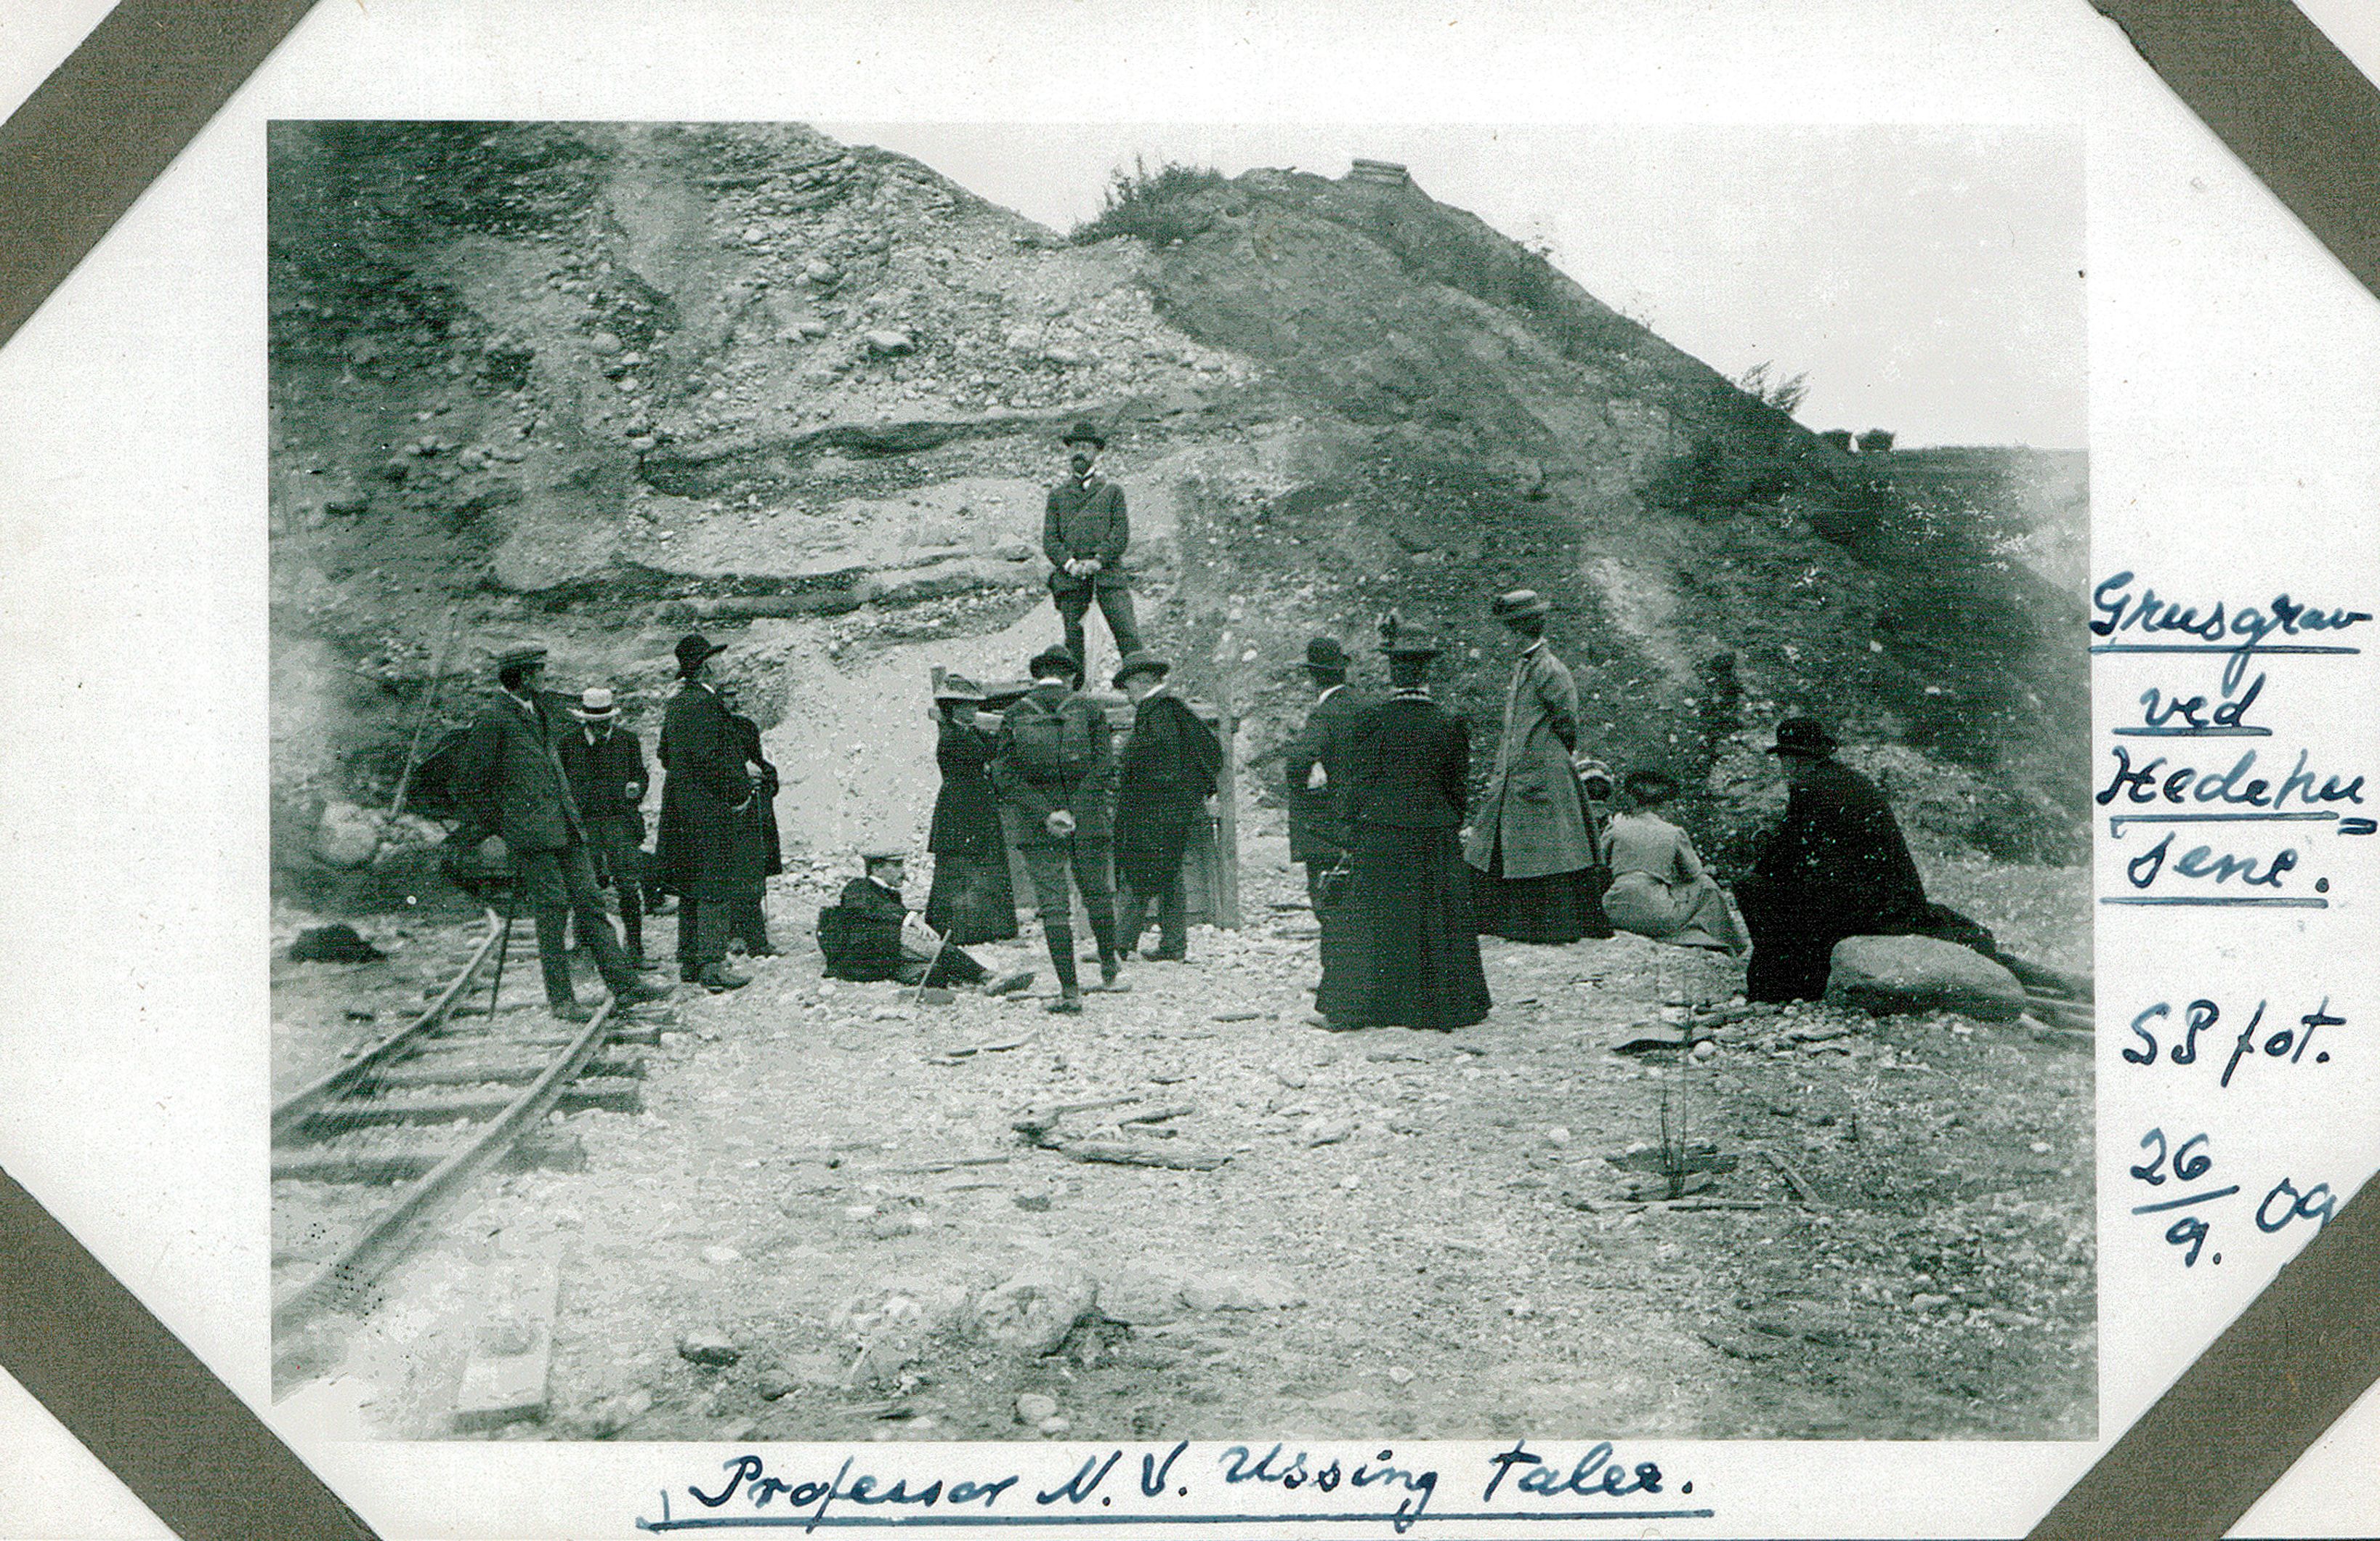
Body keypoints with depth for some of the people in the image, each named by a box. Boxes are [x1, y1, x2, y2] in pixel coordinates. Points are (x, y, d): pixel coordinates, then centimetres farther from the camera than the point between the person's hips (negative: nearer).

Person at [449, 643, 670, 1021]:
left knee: (589, 903, 4)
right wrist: (490, 826, 1)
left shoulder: (538, 713, 19)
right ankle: (561, 1000, 0)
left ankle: (623, 982, 3)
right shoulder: (494, 720, -8)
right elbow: (468, 781, -4)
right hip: (531, 834, -7)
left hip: (567, 830, 7)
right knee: (552, 912, -6)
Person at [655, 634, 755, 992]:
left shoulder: (675, 704, 13)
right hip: (710, 806, -10)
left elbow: (665, 755, 19)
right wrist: (740, 791, -13)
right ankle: (712, 966, -10)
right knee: (717, 886, -8)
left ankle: (689, 962, 19)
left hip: (681, 805, 10)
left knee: (690, 887, 14)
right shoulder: (703, 702, -16)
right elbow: (708, 756, -22)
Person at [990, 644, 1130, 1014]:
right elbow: (1105, 765, -5)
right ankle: (1110, 970, 31)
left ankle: (1069, 990, -4)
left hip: (1034, 823, 0)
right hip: (1088, 817, 0)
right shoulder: (1088, 709, 1)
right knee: (1096, 893, 17)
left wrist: (1044, 813, -9)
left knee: (1053, 903, 0)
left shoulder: (1014, 715, 2)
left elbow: (1003, 774, -5)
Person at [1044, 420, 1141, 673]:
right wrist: (1069, 563, -9)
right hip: (1070, 576, 1)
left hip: (1107, 571, -1)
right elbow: (1049, 540, 9)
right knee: (1073, 634, -3)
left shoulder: (1112, 491, 14)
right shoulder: (1057, 495, 17)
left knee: (1126, 629, -12)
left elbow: (1121, 534, 4)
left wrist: (1098, 561, -10)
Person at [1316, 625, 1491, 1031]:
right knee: (1435, 919, 10)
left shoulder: (1373, 720, -9)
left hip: (1380, 838, -2)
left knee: (1372, 920, 3)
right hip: (1436, 838, 2)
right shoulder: (1449, 724, -2)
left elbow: (1357, 780, -5)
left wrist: (1351, 830, 4)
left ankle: (1348, 1009, 5)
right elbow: (1458, 787, 5)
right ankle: (1444, 1004, 17)